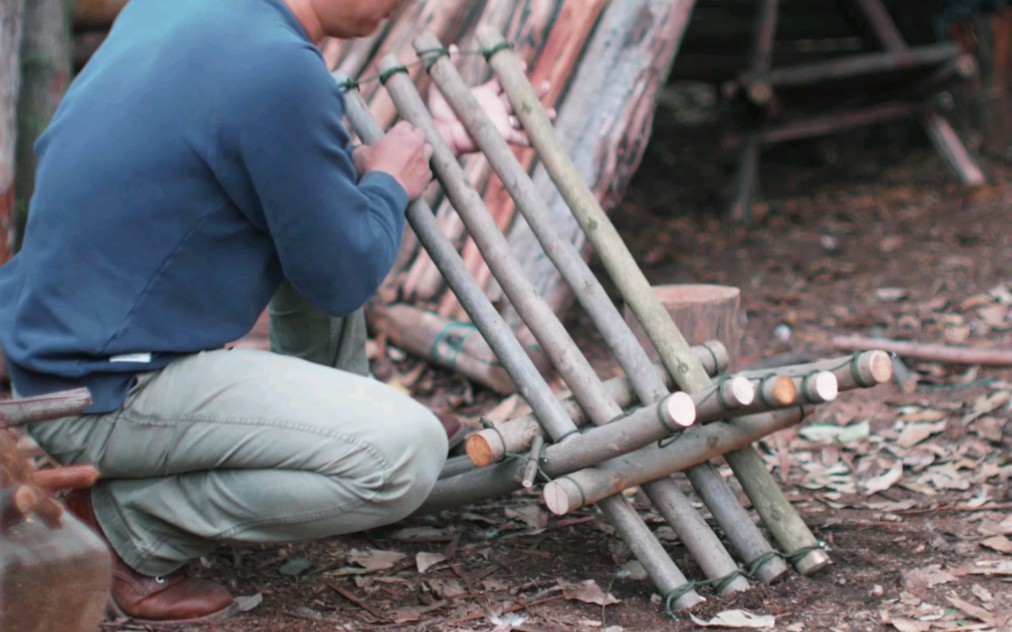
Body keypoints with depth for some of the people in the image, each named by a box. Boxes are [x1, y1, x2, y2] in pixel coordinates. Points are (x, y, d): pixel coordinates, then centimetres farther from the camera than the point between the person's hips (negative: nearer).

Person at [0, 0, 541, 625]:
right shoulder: (281, 72, -24)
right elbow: (341, 278, -13)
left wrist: (436, 139, 25)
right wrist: (389, 185, 7)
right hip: (107, 393, -10)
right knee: (407, 454, -17)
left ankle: (340, 411, 28)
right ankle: (124, 523, -6)